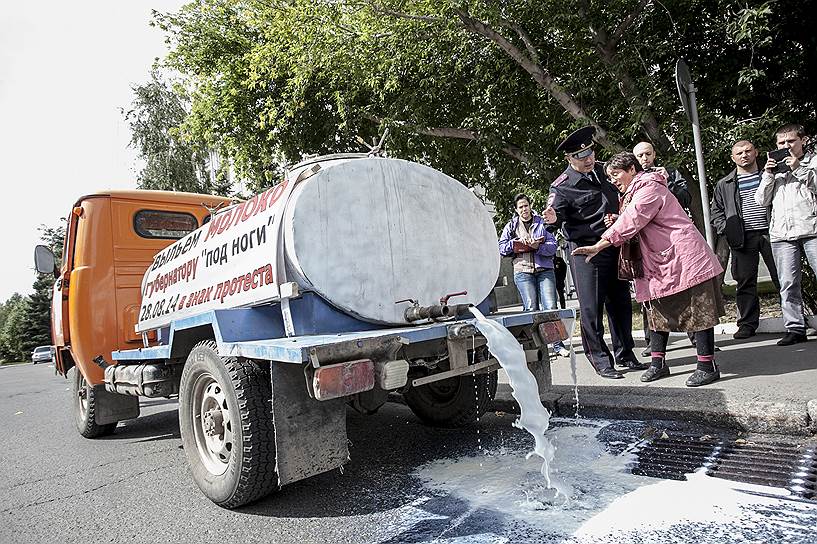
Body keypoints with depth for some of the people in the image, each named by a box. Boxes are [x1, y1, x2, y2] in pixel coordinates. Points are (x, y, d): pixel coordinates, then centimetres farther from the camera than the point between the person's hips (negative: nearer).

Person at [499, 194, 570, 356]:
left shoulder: (542, 222, 11)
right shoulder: (511, 225, 13)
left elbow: (553, 246, 2)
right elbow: (502, 247, 6)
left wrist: (538, 246, -15)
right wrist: (517, 243, -8)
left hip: (545, 269, 0)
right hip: (523, 271, 0)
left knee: (551, 307, -7)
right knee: (531, 309, -6)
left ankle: (558, 344, 0)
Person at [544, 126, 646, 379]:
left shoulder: (602, 170, 11)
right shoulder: (562, 186, -11)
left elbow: (616, 201, 28)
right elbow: (556, 212, -19)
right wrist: (553, 218, -41)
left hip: (614, 247, 7)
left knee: (621, 303, 14)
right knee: (591, 308, -4)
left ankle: (625, 353, 29)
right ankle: (601, 360, 9)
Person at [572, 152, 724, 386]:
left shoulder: (649, 189, -12)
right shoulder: (634, 193, 19)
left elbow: (630, 223, -21)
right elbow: (634, 226, 14)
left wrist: (597, 247, -23)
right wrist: (615, 221, -9)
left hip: (685, 259, -11)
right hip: (662, 262, 11)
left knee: (698, 311, -3)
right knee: (657, 311, 12)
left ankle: (707, 366, 3)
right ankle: (658, 363, 20)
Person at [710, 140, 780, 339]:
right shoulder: (724, 184, 13)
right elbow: (716, 212, 15)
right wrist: (725, 229, -1)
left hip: (770, 233, 0)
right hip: (742, 238, 1)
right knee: (745, 282, 3)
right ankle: (747, 323, 10)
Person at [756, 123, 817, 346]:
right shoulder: (774, 167, 21)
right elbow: (762, 201, 13)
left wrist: (799, 169, -7)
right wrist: (768, 175, 1)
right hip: (782, 233, 3)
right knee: (788, 284, 0)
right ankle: (795, 328, 5)